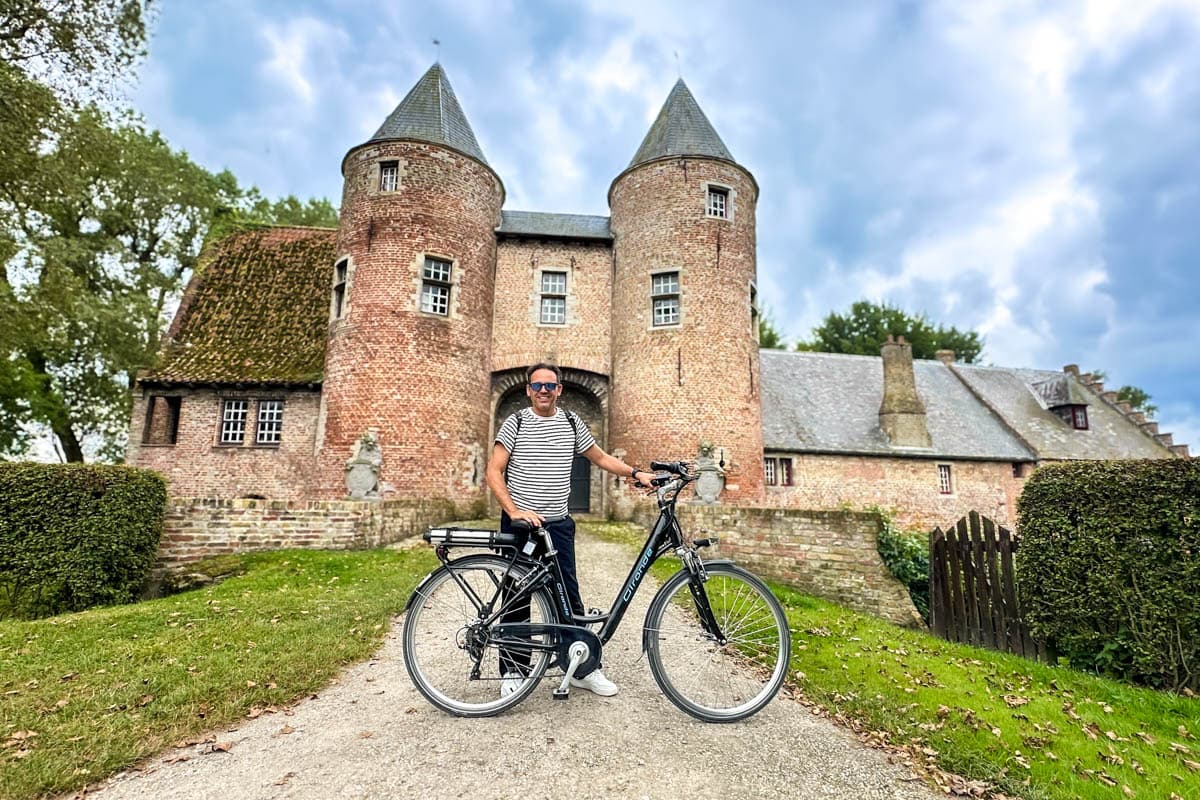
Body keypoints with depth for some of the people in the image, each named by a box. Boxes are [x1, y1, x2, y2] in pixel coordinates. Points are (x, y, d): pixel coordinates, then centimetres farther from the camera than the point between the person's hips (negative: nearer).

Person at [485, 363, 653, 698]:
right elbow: (493, 472, -8)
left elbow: (601, 458, 16)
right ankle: (512, 671, 22)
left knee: (569, 596, 6)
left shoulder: (572, 423, 6)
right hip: (520, 524, -2)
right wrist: (514, 510, -19)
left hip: (558, 525, 2)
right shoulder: (515, 423, -3)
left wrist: (636, 473, 4)